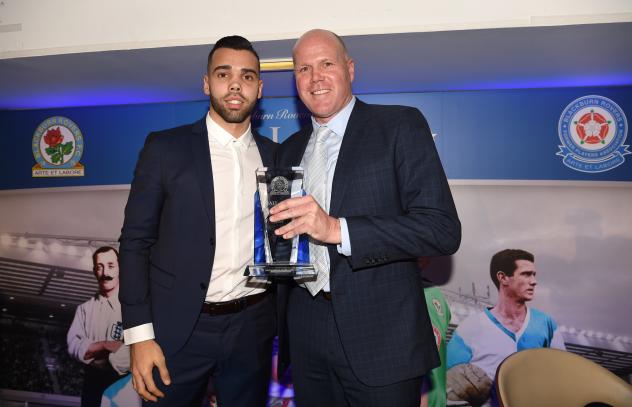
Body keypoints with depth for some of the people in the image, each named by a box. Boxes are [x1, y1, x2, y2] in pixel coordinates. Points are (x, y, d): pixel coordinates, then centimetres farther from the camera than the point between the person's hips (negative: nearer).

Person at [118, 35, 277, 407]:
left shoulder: (275, 155, 5)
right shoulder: (165, 147, -3)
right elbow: (136, 241, -4)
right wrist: (140, 334, -9)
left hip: (253, 329, 3)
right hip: (179, 329, -2)